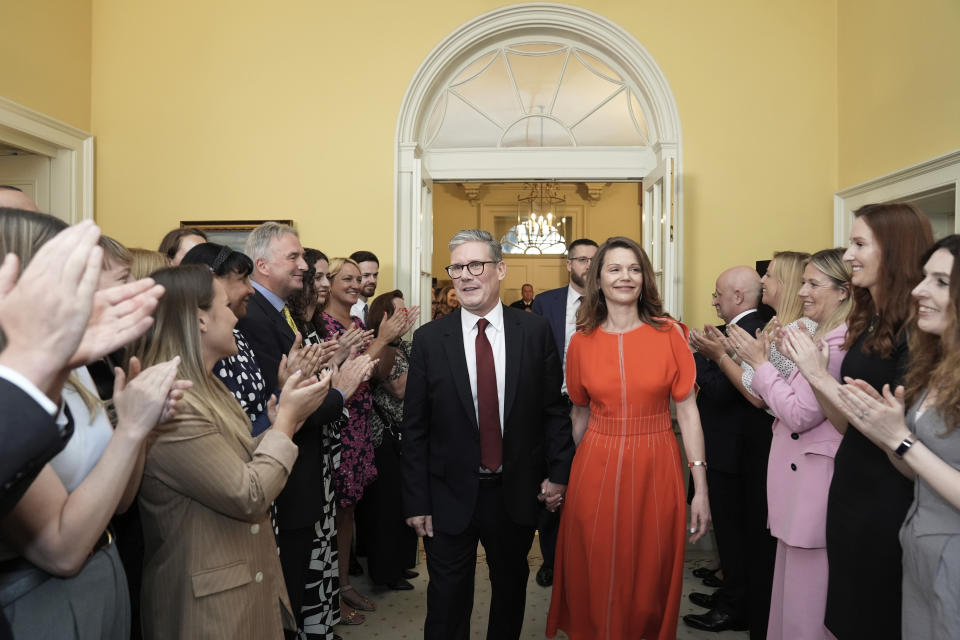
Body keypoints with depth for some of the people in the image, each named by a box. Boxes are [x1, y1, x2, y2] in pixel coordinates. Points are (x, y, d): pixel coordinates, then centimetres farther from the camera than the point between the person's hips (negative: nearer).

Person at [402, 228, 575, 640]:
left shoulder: (535, 331, -4)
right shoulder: (429, 339, -6)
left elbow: (553, 409, 2)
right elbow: (414, 428, -4)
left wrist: (558, 471, -3)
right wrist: (416, 501, -5)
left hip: (518, 493, 1)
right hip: (450, 497, -1)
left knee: (511, 590, 21)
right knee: (447, 604, 11)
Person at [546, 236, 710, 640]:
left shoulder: (669, 334, -3)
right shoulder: (582, 341, 1)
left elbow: (687, 410, -5)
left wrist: (701, 488, -8)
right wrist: (571, 471, 18)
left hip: (656, 469, -1)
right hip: (596, 469, 1)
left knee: (651, 580, 12)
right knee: (597, 581, 11)